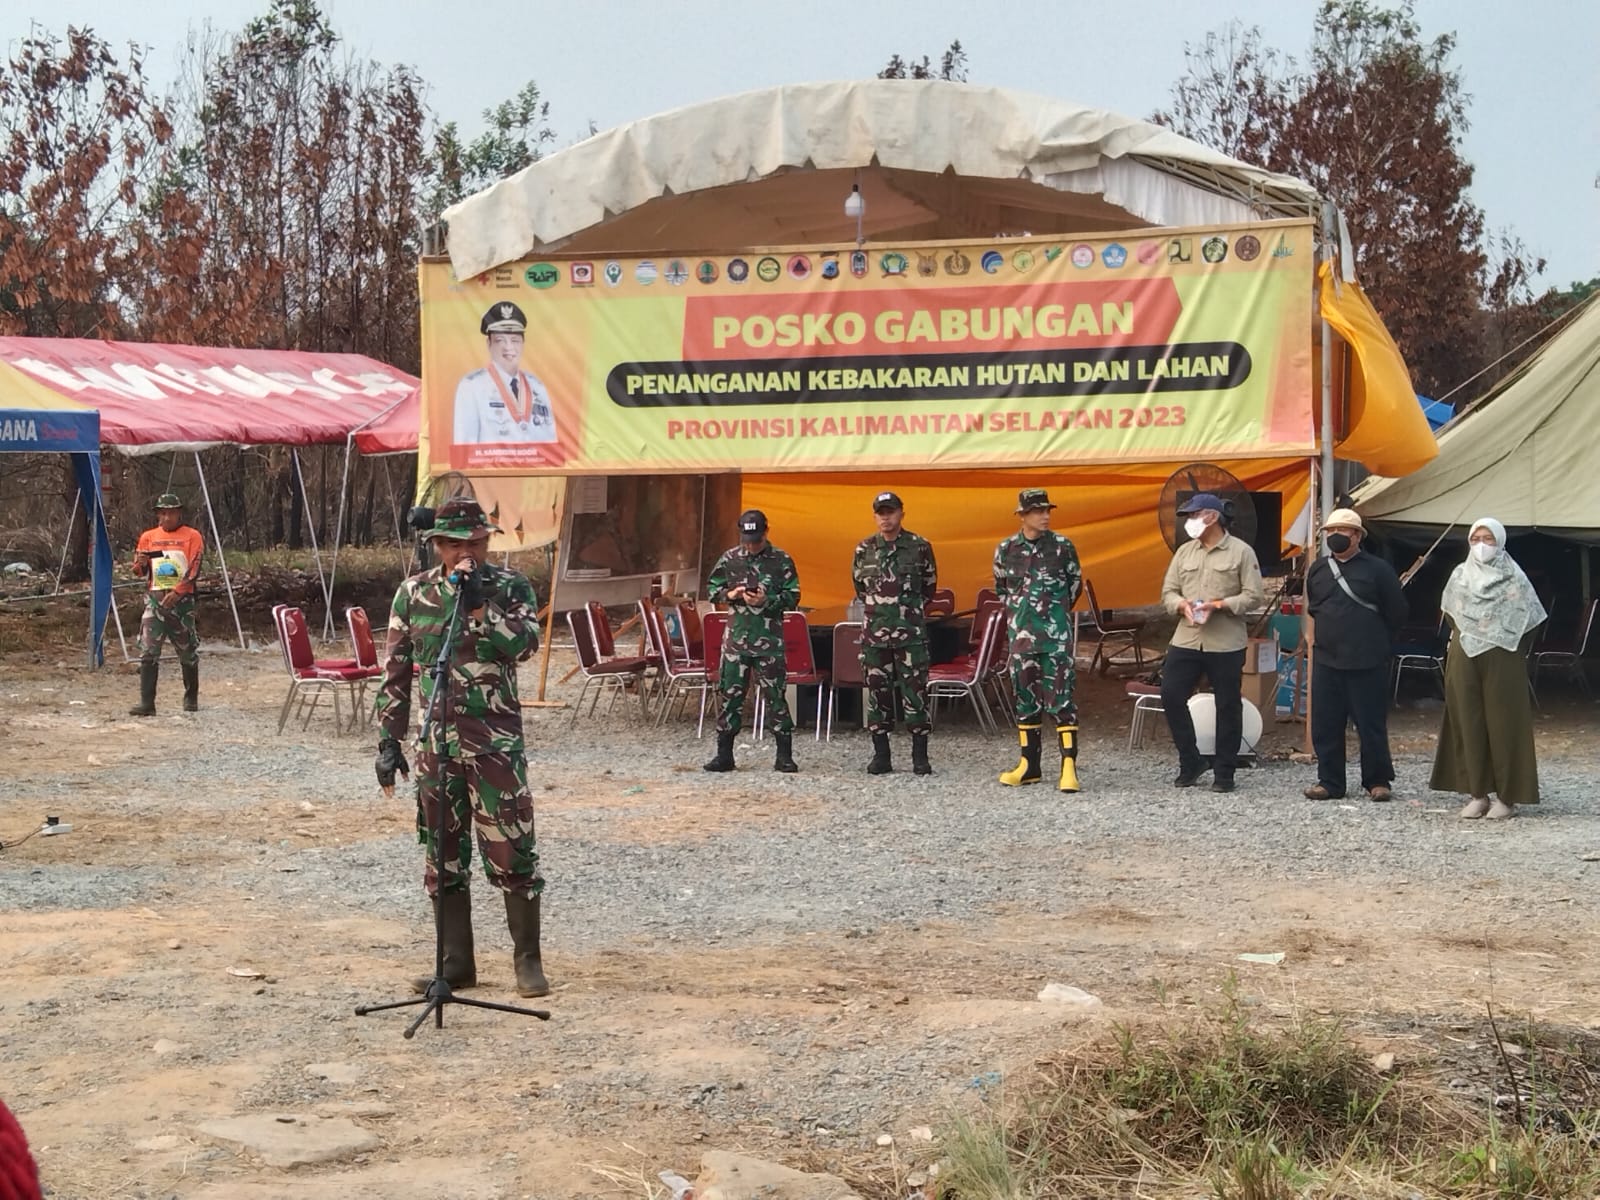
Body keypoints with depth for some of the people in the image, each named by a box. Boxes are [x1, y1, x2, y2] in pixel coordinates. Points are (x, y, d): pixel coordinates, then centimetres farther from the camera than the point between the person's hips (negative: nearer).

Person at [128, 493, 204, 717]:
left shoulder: (192, 536, 2)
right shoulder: (148, 537, 11)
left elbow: (194, 569, -6)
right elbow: (139, 571, 11)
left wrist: (177, 591, -19)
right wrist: (141, 563, -13)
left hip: (181, 600, -2)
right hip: (154, 599, 2)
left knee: (188, 652, 8)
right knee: (148, 652, -10)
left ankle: (191, 698, 24)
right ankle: (146, 703, -13)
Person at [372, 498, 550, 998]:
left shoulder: (511, 588, 0)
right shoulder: (413, 594, 7)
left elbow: (524, 642, -18)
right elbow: (396, 672, 9)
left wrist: (477, 604, -21)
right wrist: (388, 738, 5)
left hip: (495, 741, -3)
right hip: (436, 743, 3)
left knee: (512, 852, -3)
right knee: (443, 856, 8)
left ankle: (528, 960, 8)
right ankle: (456, 963, 18)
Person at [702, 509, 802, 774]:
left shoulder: (781, 561, -1)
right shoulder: (729, 559, 6)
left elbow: (793, 596, -1)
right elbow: (712, 588, 13)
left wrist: (766, 601, -16)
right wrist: (729, 595, -7)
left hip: (770, 640, -2)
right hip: (736, 637, 2)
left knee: (775, 696, 0)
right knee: (730, 694, 3)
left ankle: (784, 756, 7)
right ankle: (724, 754, 11)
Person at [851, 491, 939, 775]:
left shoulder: (920, 547, -1)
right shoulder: (863, 549, 5)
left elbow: (929, 586, 12)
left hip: (911, 634, -2)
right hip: (874, 633, 2)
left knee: (915, 693, -2)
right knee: (877, 693, 5)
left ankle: (920, 757, 3)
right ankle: (881, 756, 11)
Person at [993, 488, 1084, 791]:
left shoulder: (1062, 546, -2)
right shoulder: (1005, 549, 3)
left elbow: (1075, 583, 12)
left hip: (1056, 635, -3)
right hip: (1021, 634, 3)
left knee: (1060, 696, -8)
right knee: (1025, 696, 9)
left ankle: (1069, 766, -11)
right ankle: (1029, 764, 18)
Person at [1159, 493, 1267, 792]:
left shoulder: (1241, 552, -4)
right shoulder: (1185, 552, 11)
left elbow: (1254, 596, -7)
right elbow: (1168, 591, 12)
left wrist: (1220, 605, -19)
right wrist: (1181, 604, -10)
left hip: (1226, 644, -4)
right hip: (1186, 640, 4)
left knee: (1228, 706, 3)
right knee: (1171, 696, -2)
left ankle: (1224, 772, 13)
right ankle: (1190, 762, 13)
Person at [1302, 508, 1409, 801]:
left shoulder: (1377, 569, -4)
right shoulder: (1317, 570, 9)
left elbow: (1396, 613, 2)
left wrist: (1377, 642, 8)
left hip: (1368, 664, -4)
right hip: (1326, 661, 4)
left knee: (1371, 726, 1)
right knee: (1325, 726, 4)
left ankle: (1377, 781, 13)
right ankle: (1330, 782, 13)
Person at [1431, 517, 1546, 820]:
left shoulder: (1514, 578, -2)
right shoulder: (1459, 576, 7)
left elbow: (1529, 620, 1)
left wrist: (1513, 652, 0)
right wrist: (1464, 640, 13)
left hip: (1502, 662, -3)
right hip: (1464, 661, 3)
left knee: (1503, 724, -2)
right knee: (1469, 724, 1)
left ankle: (1507, 796, 2)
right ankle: (1476, 793, 7)